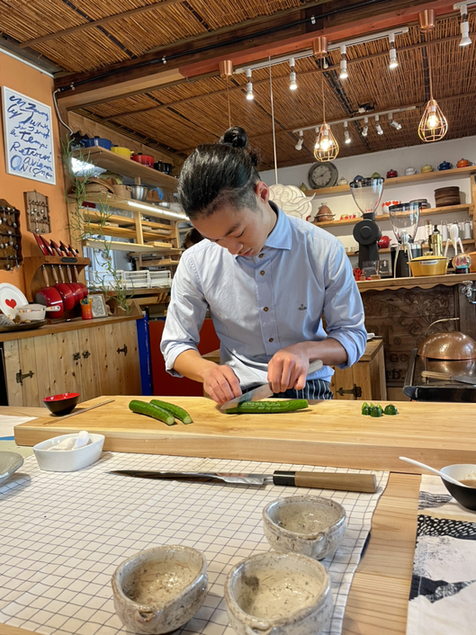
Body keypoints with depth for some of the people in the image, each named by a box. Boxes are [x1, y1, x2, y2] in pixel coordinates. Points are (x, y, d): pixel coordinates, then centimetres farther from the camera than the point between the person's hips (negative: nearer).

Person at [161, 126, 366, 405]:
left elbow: (353, 336, 0)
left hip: (308, 393, 1)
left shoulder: (324, 251, -8)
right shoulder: (195, 263, -5)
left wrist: (306, 350, -20)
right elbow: (176, 345, 3)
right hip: (237, 396, 0)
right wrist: (208, 369, -18)